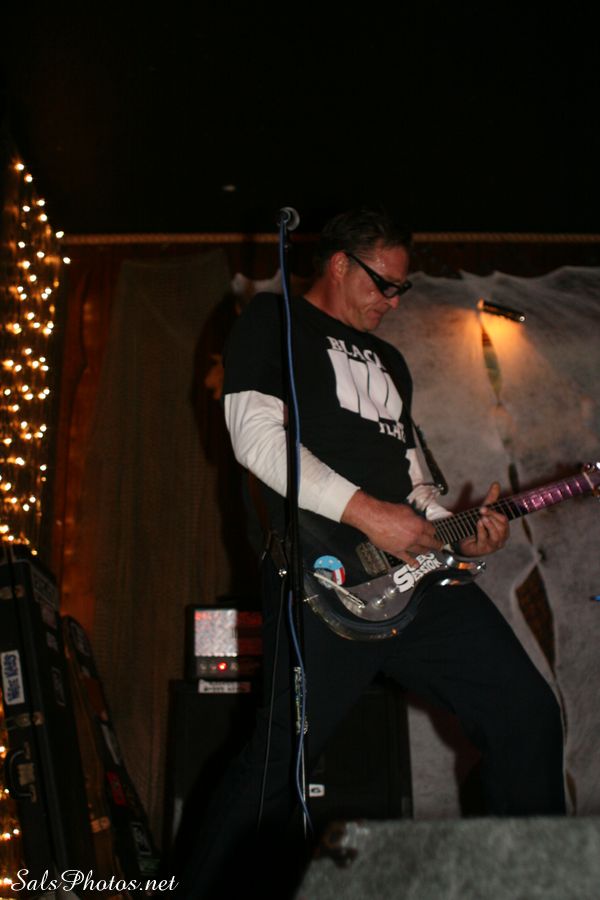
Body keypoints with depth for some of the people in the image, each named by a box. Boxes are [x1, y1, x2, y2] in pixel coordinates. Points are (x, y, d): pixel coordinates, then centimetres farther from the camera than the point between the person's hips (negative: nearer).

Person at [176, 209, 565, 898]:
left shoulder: (388, 360, 28)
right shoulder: (272, 320, 6)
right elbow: (256, 433, -11)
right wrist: (366, 512, -16)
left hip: (415, 566, 8)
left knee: (527, 713, 5)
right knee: (283, 760, -7)